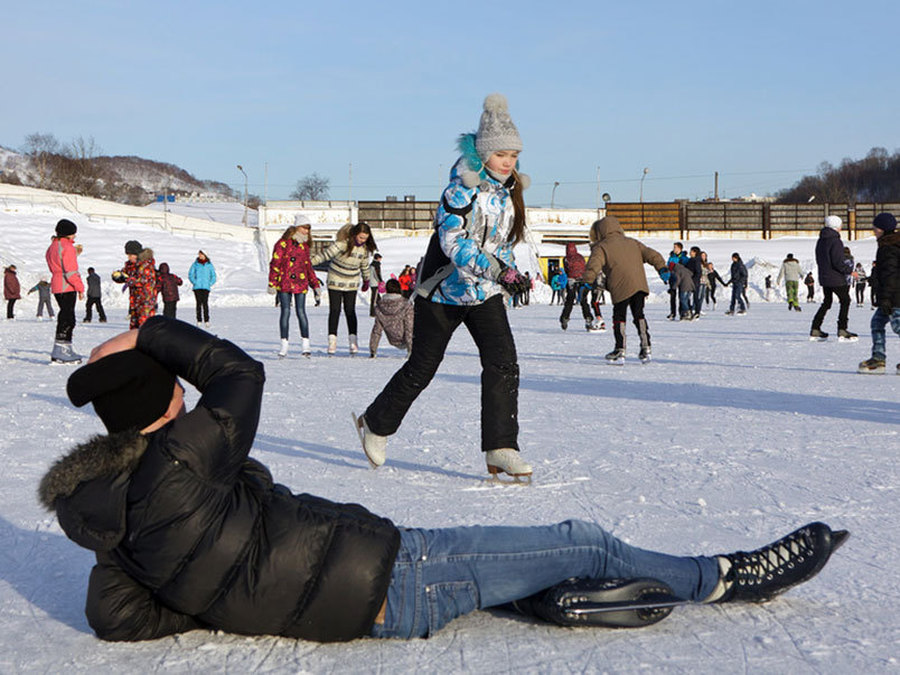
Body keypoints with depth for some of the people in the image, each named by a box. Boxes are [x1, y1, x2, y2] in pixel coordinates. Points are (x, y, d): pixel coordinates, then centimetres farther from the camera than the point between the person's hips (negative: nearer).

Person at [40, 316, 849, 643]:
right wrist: (151, 333, -4)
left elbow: (118, 617, 9)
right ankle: (723, 578, 20)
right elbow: (240, 373, -14)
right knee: (583, 542, 0)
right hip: (386, 584, -9)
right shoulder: (178, 470, -24)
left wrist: (219, 604, 8)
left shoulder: (112, 517, 2)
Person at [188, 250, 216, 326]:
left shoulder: (209, 265, 6)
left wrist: (210, 284, -2)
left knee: (205, 303, -8)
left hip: (206, 287, 0)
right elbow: (190, 274, 8)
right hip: (197, 287, 0)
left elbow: (213, 276, 12)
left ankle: (206, 320, -6)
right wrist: (194, 282, -6)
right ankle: (199, 320, 0)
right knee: (199, 303, -3)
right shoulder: (195, 264, 5)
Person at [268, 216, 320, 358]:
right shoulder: (283, 243, -2)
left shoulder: (304, 246, 13)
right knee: (286, 311, -4)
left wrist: (315, 285, 19)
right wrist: (272, 283, -9)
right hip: (284, 283, -3)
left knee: (301, 311, -4)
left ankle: (305, 344, -1)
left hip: (300, 284, 3)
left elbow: (308, 266, 21)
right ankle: (284, 344, 2)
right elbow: (275, 264, -3)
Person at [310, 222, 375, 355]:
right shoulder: (342, 243, -21)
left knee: (350, 311, -1)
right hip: (335, 281, -3)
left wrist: (366, 280, 23)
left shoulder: (365, 248, -4)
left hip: (351, 283, 3)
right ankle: (332, 340, -1)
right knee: (335, 310, -4)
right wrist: (310, 261, -31)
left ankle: (353, 341, 1)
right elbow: (326, 254, -23)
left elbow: (364, 265, 13)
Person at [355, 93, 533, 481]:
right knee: (423, 366, 5)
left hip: (486, 292, 6)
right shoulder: (463, 189, -18)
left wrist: (511, 270, 4)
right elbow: (452, 241, -28)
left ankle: (500, 451, -9)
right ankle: (376, 424, 28)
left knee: (503, 363, -12)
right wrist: (495, 270, -37)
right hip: (445, 288, -6)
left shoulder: (508, 191, 6)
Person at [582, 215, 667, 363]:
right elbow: (651, 255, 18)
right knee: (639, 315, 16)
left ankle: (620, 351, 1)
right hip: (640, 284, 5)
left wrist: (586, 284, -6)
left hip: (621, 288, -5)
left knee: (619, 317, 5)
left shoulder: (601, 248, 6)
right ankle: (645, 348, 12)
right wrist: (662, 268, 17)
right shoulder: (632, 243, 23)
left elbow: (593, 267, -9)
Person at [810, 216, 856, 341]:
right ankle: (842, 331, -3)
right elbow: (838, 262, -21)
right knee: (845, 300, 1)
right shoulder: (835, 241, -17)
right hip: (836, 279, -8)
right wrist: (850, 270, -9)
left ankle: (815, 330, 15)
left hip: (823, 277, 8)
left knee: (826, 302, 17)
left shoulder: (820, 241, 10)